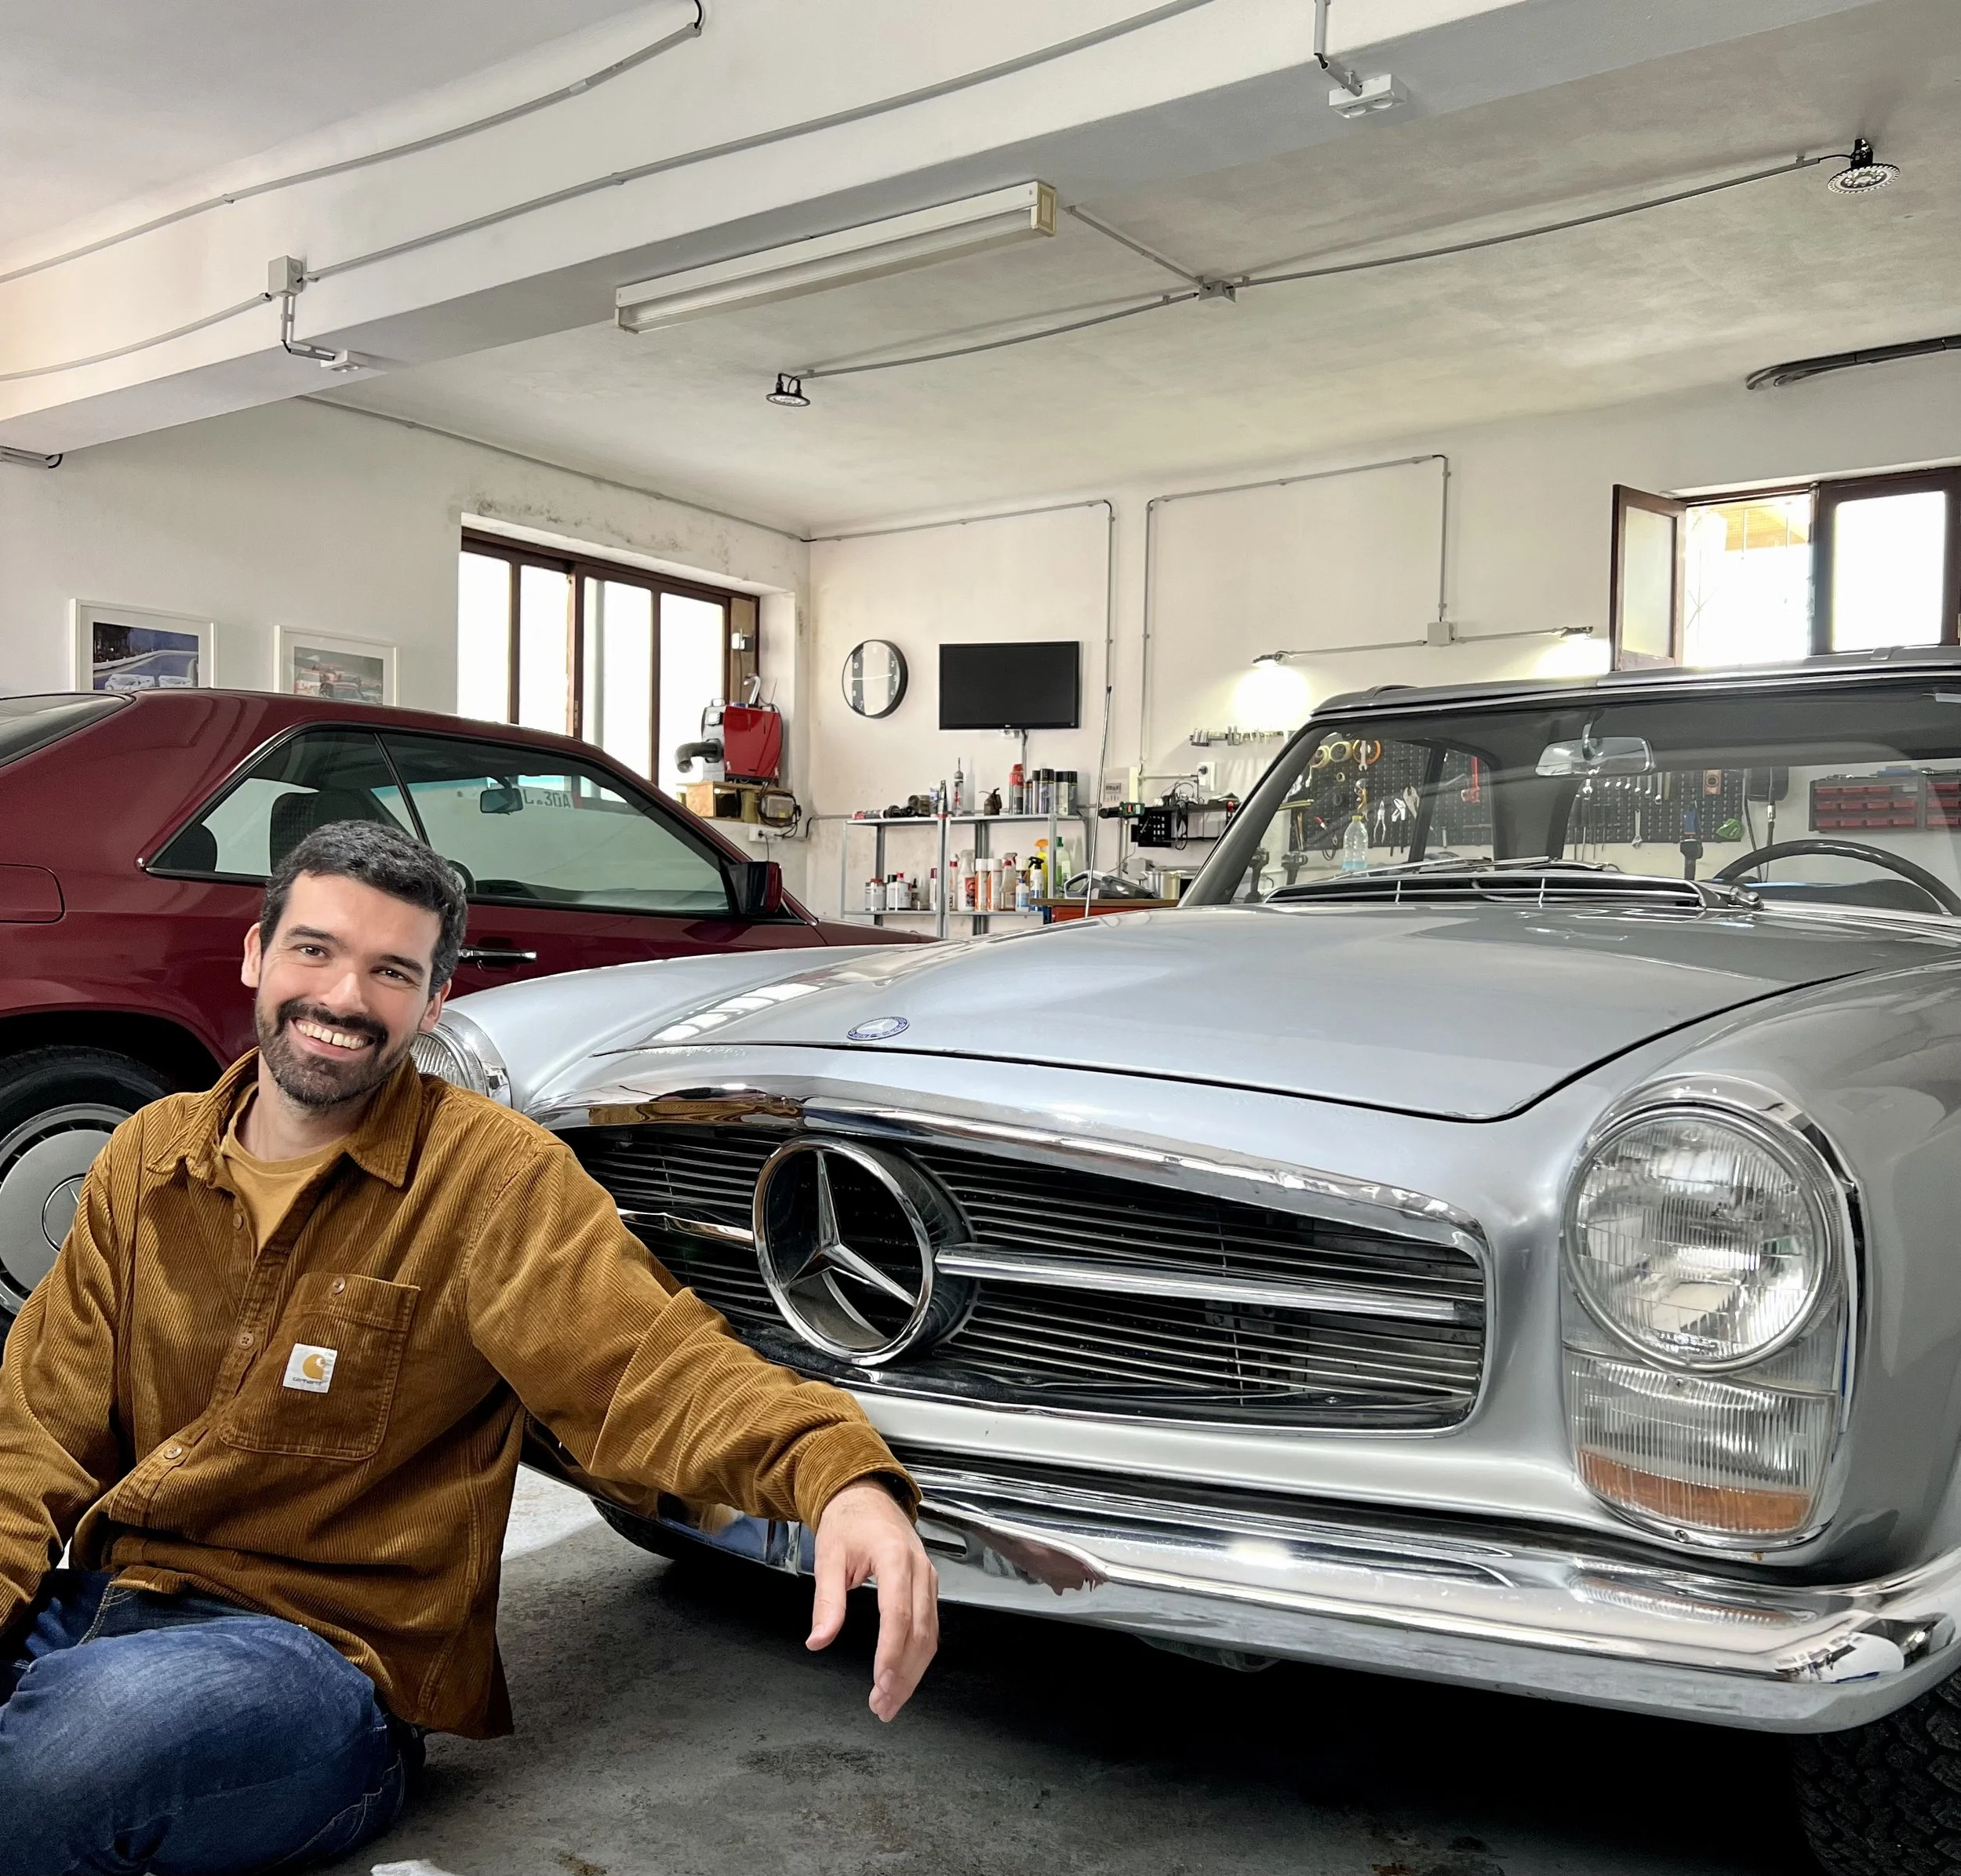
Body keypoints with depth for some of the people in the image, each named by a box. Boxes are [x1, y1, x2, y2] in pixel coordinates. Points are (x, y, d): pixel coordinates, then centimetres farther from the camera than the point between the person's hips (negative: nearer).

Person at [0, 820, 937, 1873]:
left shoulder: (495, 1174, -8)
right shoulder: (148, 1156, 9)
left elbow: (642, 1359, -21)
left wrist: (837, 1473, -40)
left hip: (322, 1652, -4)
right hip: (98, 1606, 4)